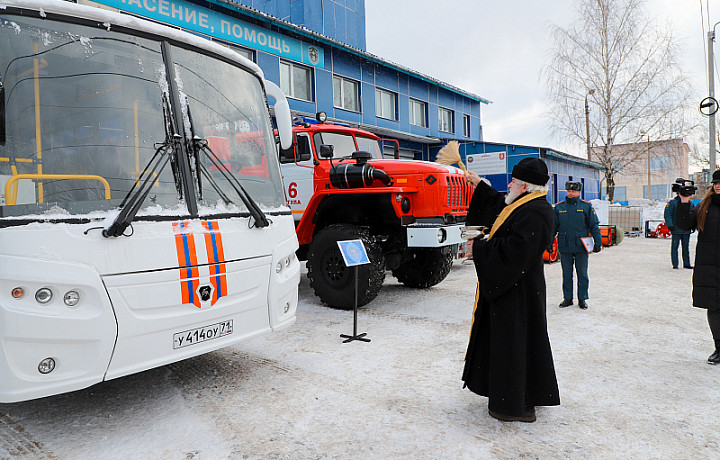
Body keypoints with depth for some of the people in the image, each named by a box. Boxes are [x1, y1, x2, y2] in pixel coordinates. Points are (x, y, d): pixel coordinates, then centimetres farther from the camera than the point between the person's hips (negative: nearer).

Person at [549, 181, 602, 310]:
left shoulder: (586, 206, 2)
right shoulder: (559, 207, 6)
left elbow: (594, 226, 3)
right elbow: (553, 227, 10)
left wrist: (598, 242, -3)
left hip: (581, 246, -1)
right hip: (565, 247, 1)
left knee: (582, 274, 6)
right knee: (566, 274, 9)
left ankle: (582, 299, 17)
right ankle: (567, 298, 19)